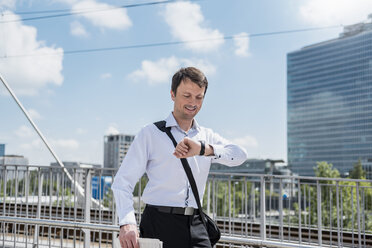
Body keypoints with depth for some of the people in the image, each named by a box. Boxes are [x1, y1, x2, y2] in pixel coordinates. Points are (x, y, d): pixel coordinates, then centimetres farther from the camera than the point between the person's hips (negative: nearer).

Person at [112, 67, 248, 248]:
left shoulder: (207, 137, 15)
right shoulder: (151, 134, 3)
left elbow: (240, 155, -4)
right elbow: (123, 181, -3)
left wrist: (203, 149, -21)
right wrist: (127, 223, -19)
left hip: (195, 226, 4)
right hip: (160, 224, -3)